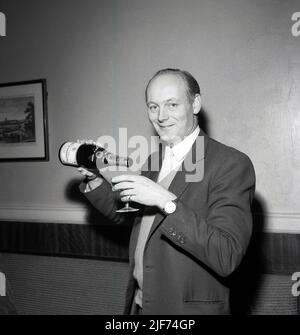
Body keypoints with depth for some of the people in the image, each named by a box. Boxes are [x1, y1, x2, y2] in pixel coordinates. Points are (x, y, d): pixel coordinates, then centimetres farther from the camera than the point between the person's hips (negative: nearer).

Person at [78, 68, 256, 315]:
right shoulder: (152, 161, 5)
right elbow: (122, 213, 17)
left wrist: (166, 201, -31)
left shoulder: (232, 164, -18)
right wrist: (94, 179, 1)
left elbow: (227, 258, -26)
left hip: (191, 308, -6)